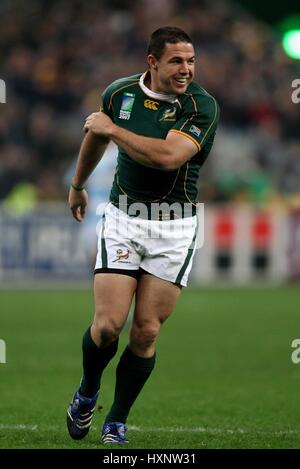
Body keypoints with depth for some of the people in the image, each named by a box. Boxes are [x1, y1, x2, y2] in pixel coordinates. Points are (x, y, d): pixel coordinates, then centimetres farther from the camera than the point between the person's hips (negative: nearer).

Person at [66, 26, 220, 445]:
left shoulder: (202, 106, -13)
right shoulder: (120, 92, 0)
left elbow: (168, 156, -29)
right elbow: (97, 135, 22)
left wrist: (113, 129, -20)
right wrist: (78, 184, 35)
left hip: (174, 227, -2)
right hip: (122, 218, 2)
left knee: (146, 331, -1)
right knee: (108, 324, -8)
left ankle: (117, 423, 14)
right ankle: (87, 392, 22)